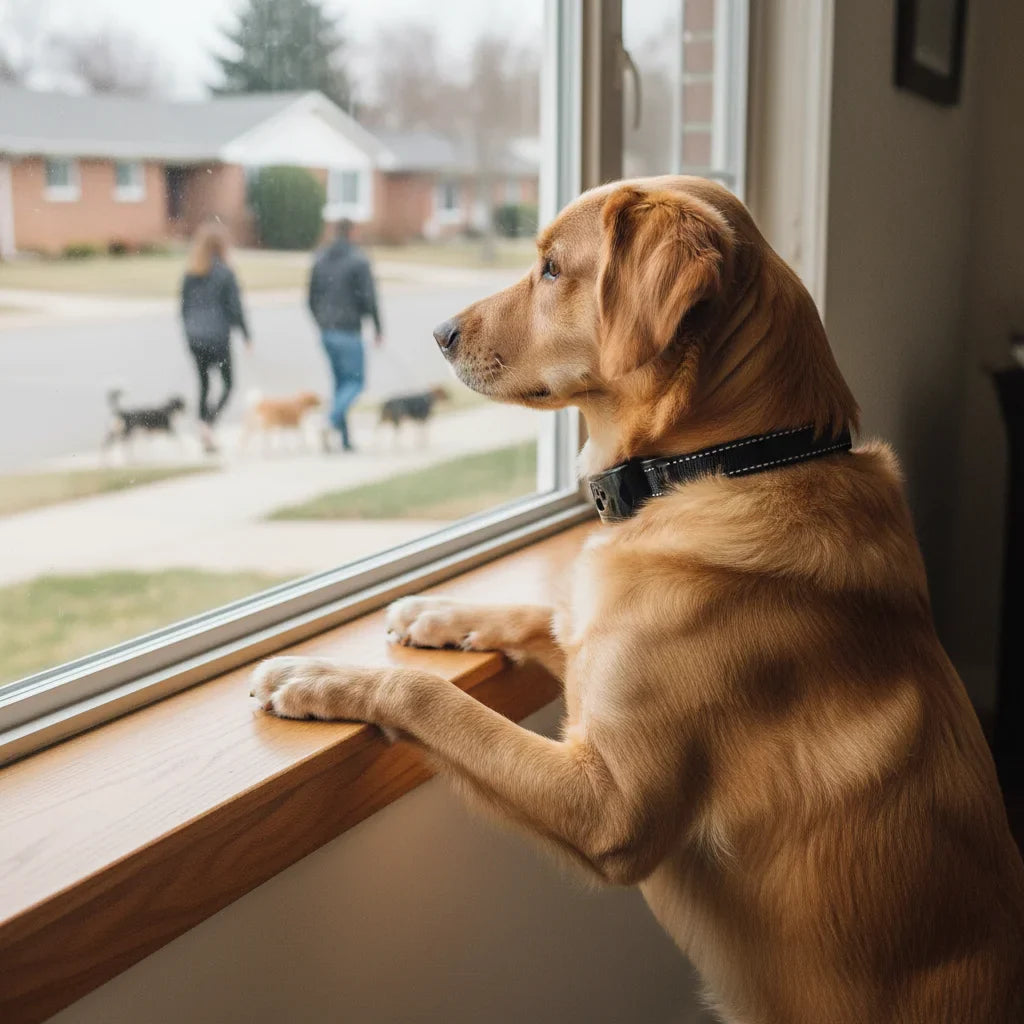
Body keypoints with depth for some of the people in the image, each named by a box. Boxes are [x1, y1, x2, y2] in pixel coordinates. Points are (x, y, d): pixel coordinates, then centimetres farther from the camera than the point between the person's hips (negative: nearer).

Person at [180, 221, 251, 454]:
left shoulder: (190, 273, 6)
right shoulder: (224, 273, -10)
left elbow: (184, 307, 10)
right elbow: (235, 307, -8)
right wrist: (246, 334, 2)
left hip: (195, 338, 5)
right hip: (218, 337, -5)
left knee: (204, 384, 15)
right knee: (227, 384, 6)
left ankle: (205, 438, 14)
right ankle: (208, 423, -15)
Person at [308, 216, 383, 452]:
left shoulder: (320, 259, 8)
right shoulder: (358, 260, -10)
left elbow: (312, 298, 11)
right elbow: (369, 298, -13)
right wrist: (378, 330, -5)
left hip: (326, 332, 6)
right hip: (349, 331, -6)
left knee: (340, 381, 14)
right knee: (355, 381, 2)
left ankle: (345, 438, 13)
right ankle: (333, 419, -22)